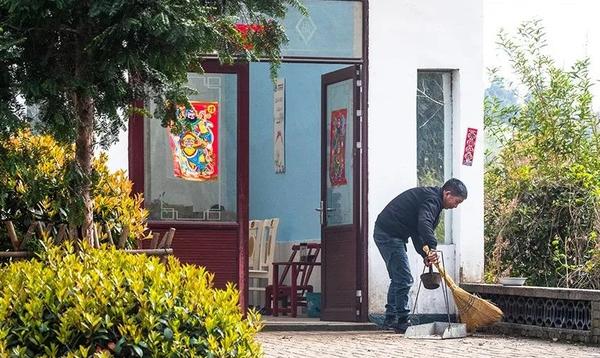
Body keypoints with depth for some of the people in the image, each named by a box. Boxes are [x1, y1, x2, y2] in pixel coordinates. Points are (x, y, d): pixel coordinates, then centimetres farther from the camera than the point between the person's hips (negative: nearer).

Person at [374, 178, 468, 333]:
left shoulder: (430, 196, 18)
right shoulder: (432, 199, -15)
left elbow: (416, 229, 17)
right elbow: (424, 223, -34)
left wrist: (425, 253, 4)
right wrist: (432, 248, -44)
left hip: (384, 232, 11)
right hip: (390, 234, -11)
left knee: (398, 278, 18)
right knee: (404, 279, -9)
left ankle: (390, 319, 23)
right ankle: (402, 322, -5)